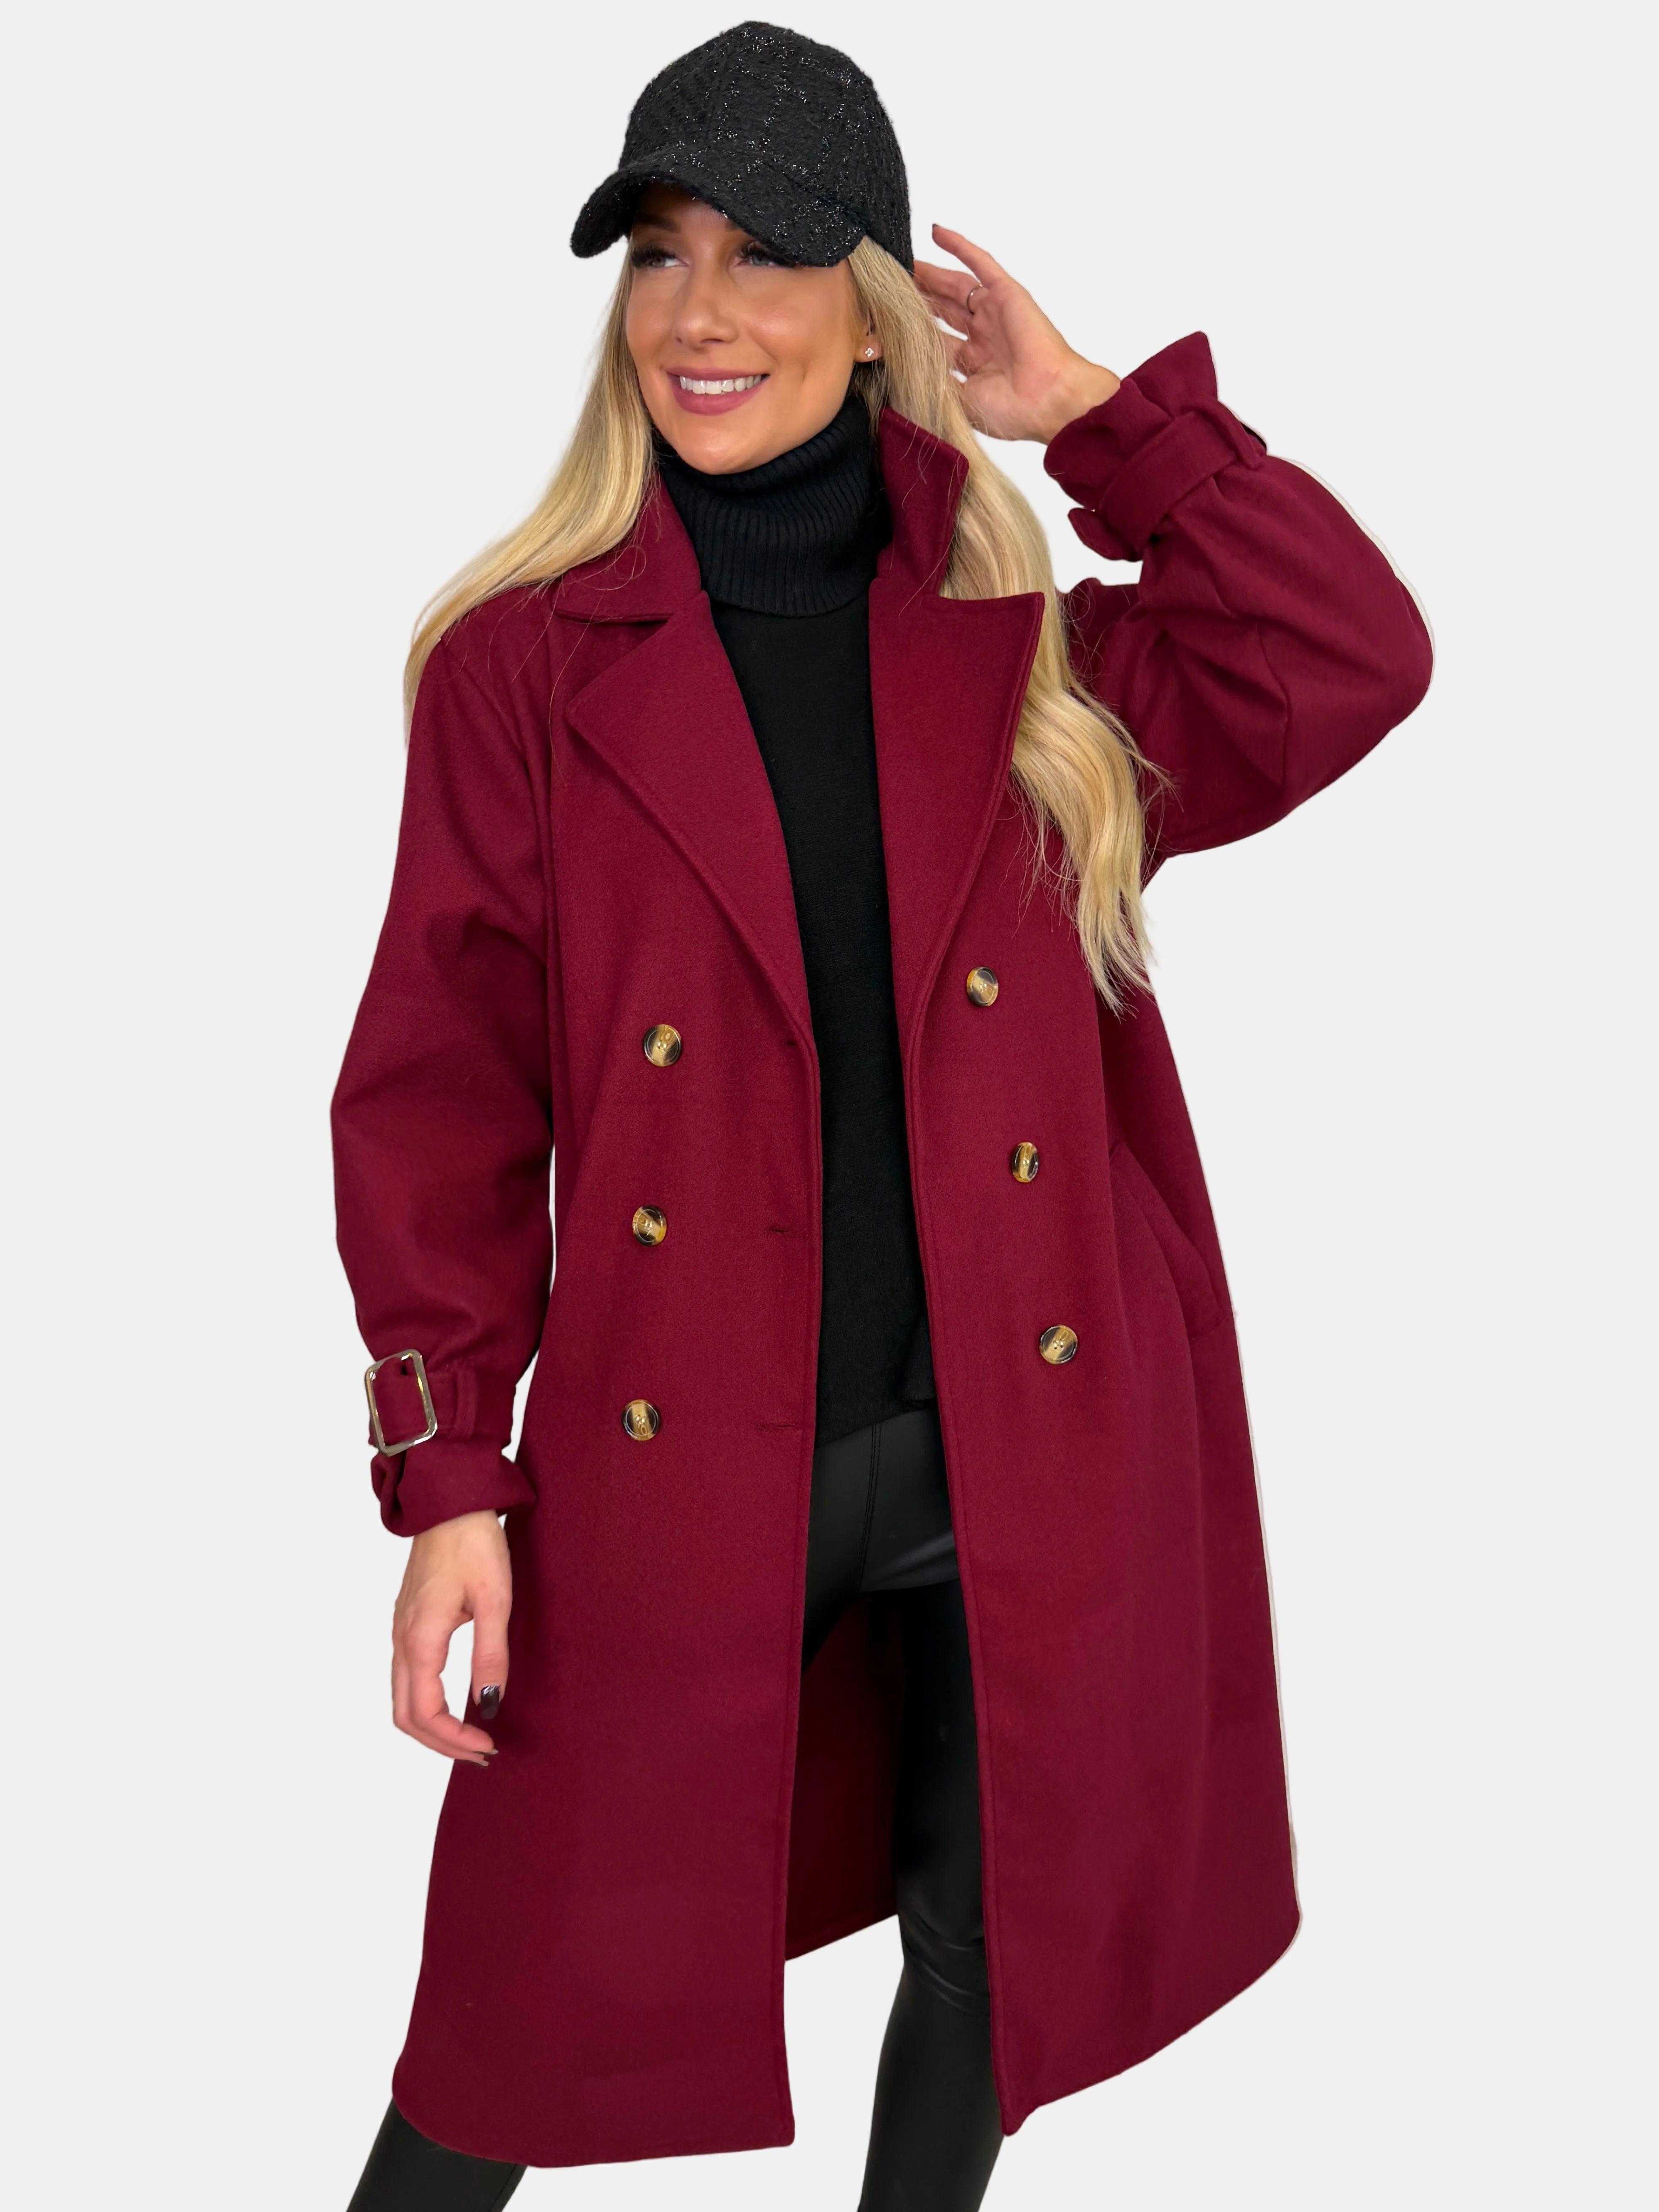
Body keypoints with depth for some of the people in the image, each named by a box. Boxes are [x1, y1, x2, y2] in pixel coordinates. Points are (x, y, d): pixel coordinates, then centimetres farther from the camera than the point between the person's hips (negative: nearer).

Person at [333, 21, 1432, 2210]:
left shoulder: (1024, 652, 3)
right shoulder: (527, 662, -4)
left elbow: (1350, 670, -10)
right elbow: (446, 1095, -4)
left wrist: (1098, 413, -7)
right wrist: (450, 1473, -7)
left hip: (1027, 1452, 3)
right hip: (681, 1471, -2)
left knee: (988, 1949, 19)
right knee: (556, 1980, 11)